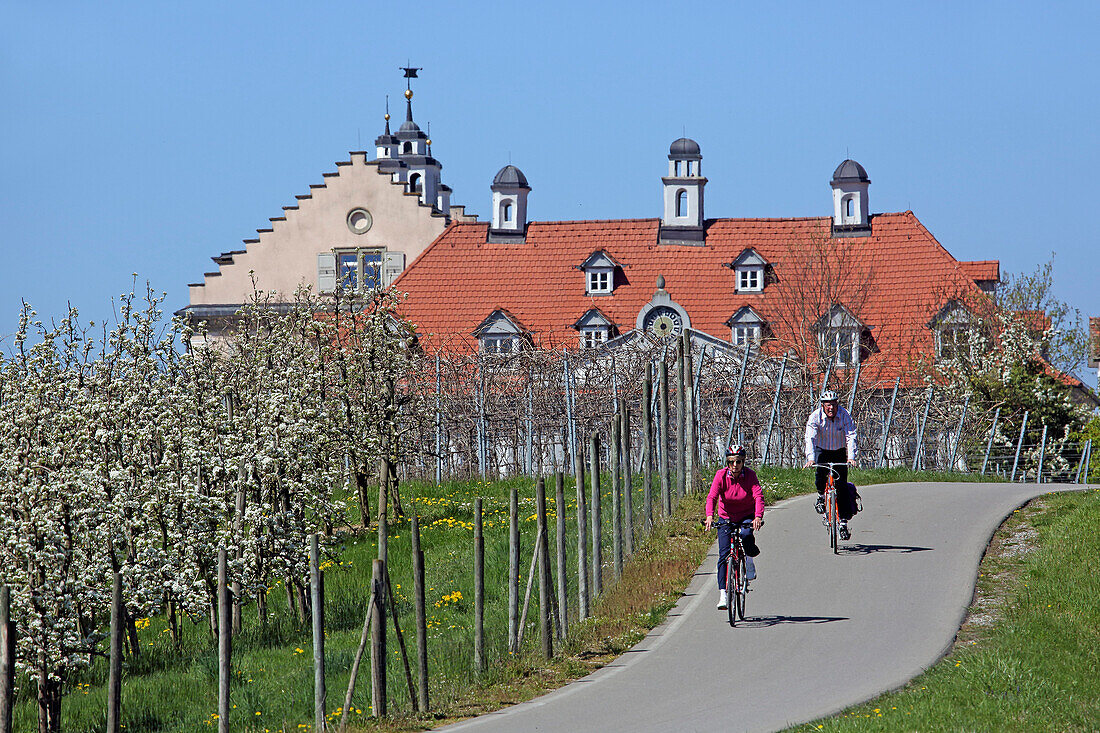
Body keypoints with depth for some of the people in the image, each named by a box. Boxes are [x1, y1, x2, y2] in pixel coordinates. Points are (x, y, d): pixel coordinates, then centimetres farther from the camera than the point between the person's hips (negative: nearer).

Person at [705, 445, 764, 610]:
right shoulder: (721, 475, -14)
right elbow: (712, 497, -23)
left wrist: (758, 516, -43)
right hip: (726, 518, 1)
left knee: (746, 535, -33)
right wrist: (710, 516, -41)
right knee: (724, 554, -11)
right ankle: (723, 593, -10)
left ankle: (749, 559, 1)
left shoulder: (750, 475, -15)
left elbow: (758, 496, -25)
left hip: (747, 516, -1)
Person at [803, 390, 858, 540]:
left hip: (840, 451, 0)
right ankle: (821, 495, 2)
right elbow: (810, 438, -29)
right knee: (820, 472, -30)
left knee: (841, 485, -8)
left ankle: (843, 522, -2)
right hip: (822, 450, 0)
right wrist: (810, 458, -44)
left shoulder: (844, 415, -20)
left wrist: (851, 457, -41)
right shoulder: (815, 417, -21)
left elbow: (851, 436, -27)